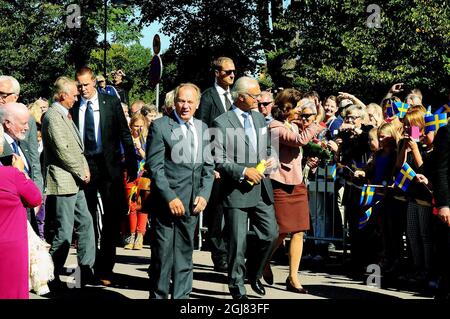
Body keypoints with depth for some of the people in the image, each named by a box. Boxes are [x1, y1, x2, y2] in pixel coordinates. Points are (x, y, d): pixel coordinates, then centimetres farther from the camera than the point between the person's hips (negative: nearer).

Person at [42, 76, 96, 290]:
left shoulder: (65, 115, 16)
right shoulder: (53, 116, -14)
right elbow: (62, 151, -20)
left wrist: (85, 168, 6)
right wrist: (82, 172, -11)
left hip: (75, 183, 10)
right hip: (62, 183, -10)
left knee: (85, 224, 13)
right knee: (63, 232, -5)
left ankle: (87, 270, 21)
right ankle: (52, 278, 4)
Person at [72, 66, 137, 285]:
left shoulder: (111, 103, 0)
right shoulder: (73, 108, 2)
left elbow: (125, 134, 1)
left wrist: (131, 165, -1)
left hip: (108, 166, -1)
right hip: (83, 166, 1)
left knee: (111, 218, 0)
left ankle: (105, 267, 7)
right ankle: (89, 265, 21)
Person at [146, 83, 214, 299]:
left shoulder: (203, 129, 13)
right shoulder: (160, 126, -3)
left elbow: (208, 166, 13)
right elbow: (154, 166, -8)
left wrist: (204, 195, 0)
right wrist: (170, 198, -14)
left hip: (192, 202, 5)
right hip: (166, 201, -5)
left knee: (185, 254, 10)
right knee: (162, 254, -2)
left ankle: (181, 296, 17)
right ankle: (158, 295, 10)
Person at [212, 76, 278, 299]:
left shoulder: (259, 118, 13)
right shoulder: (222, 124, -9)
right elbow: (218, 161, -13)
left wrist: (270, 159, 2)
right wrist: (244, 171, -19)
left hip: (261, 189, 6)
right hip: (236, 190, -6)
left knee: (271, 235, 6)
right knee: (238, 244, 0)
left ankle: (253, 273, 30)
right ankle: (237, 288, 14)